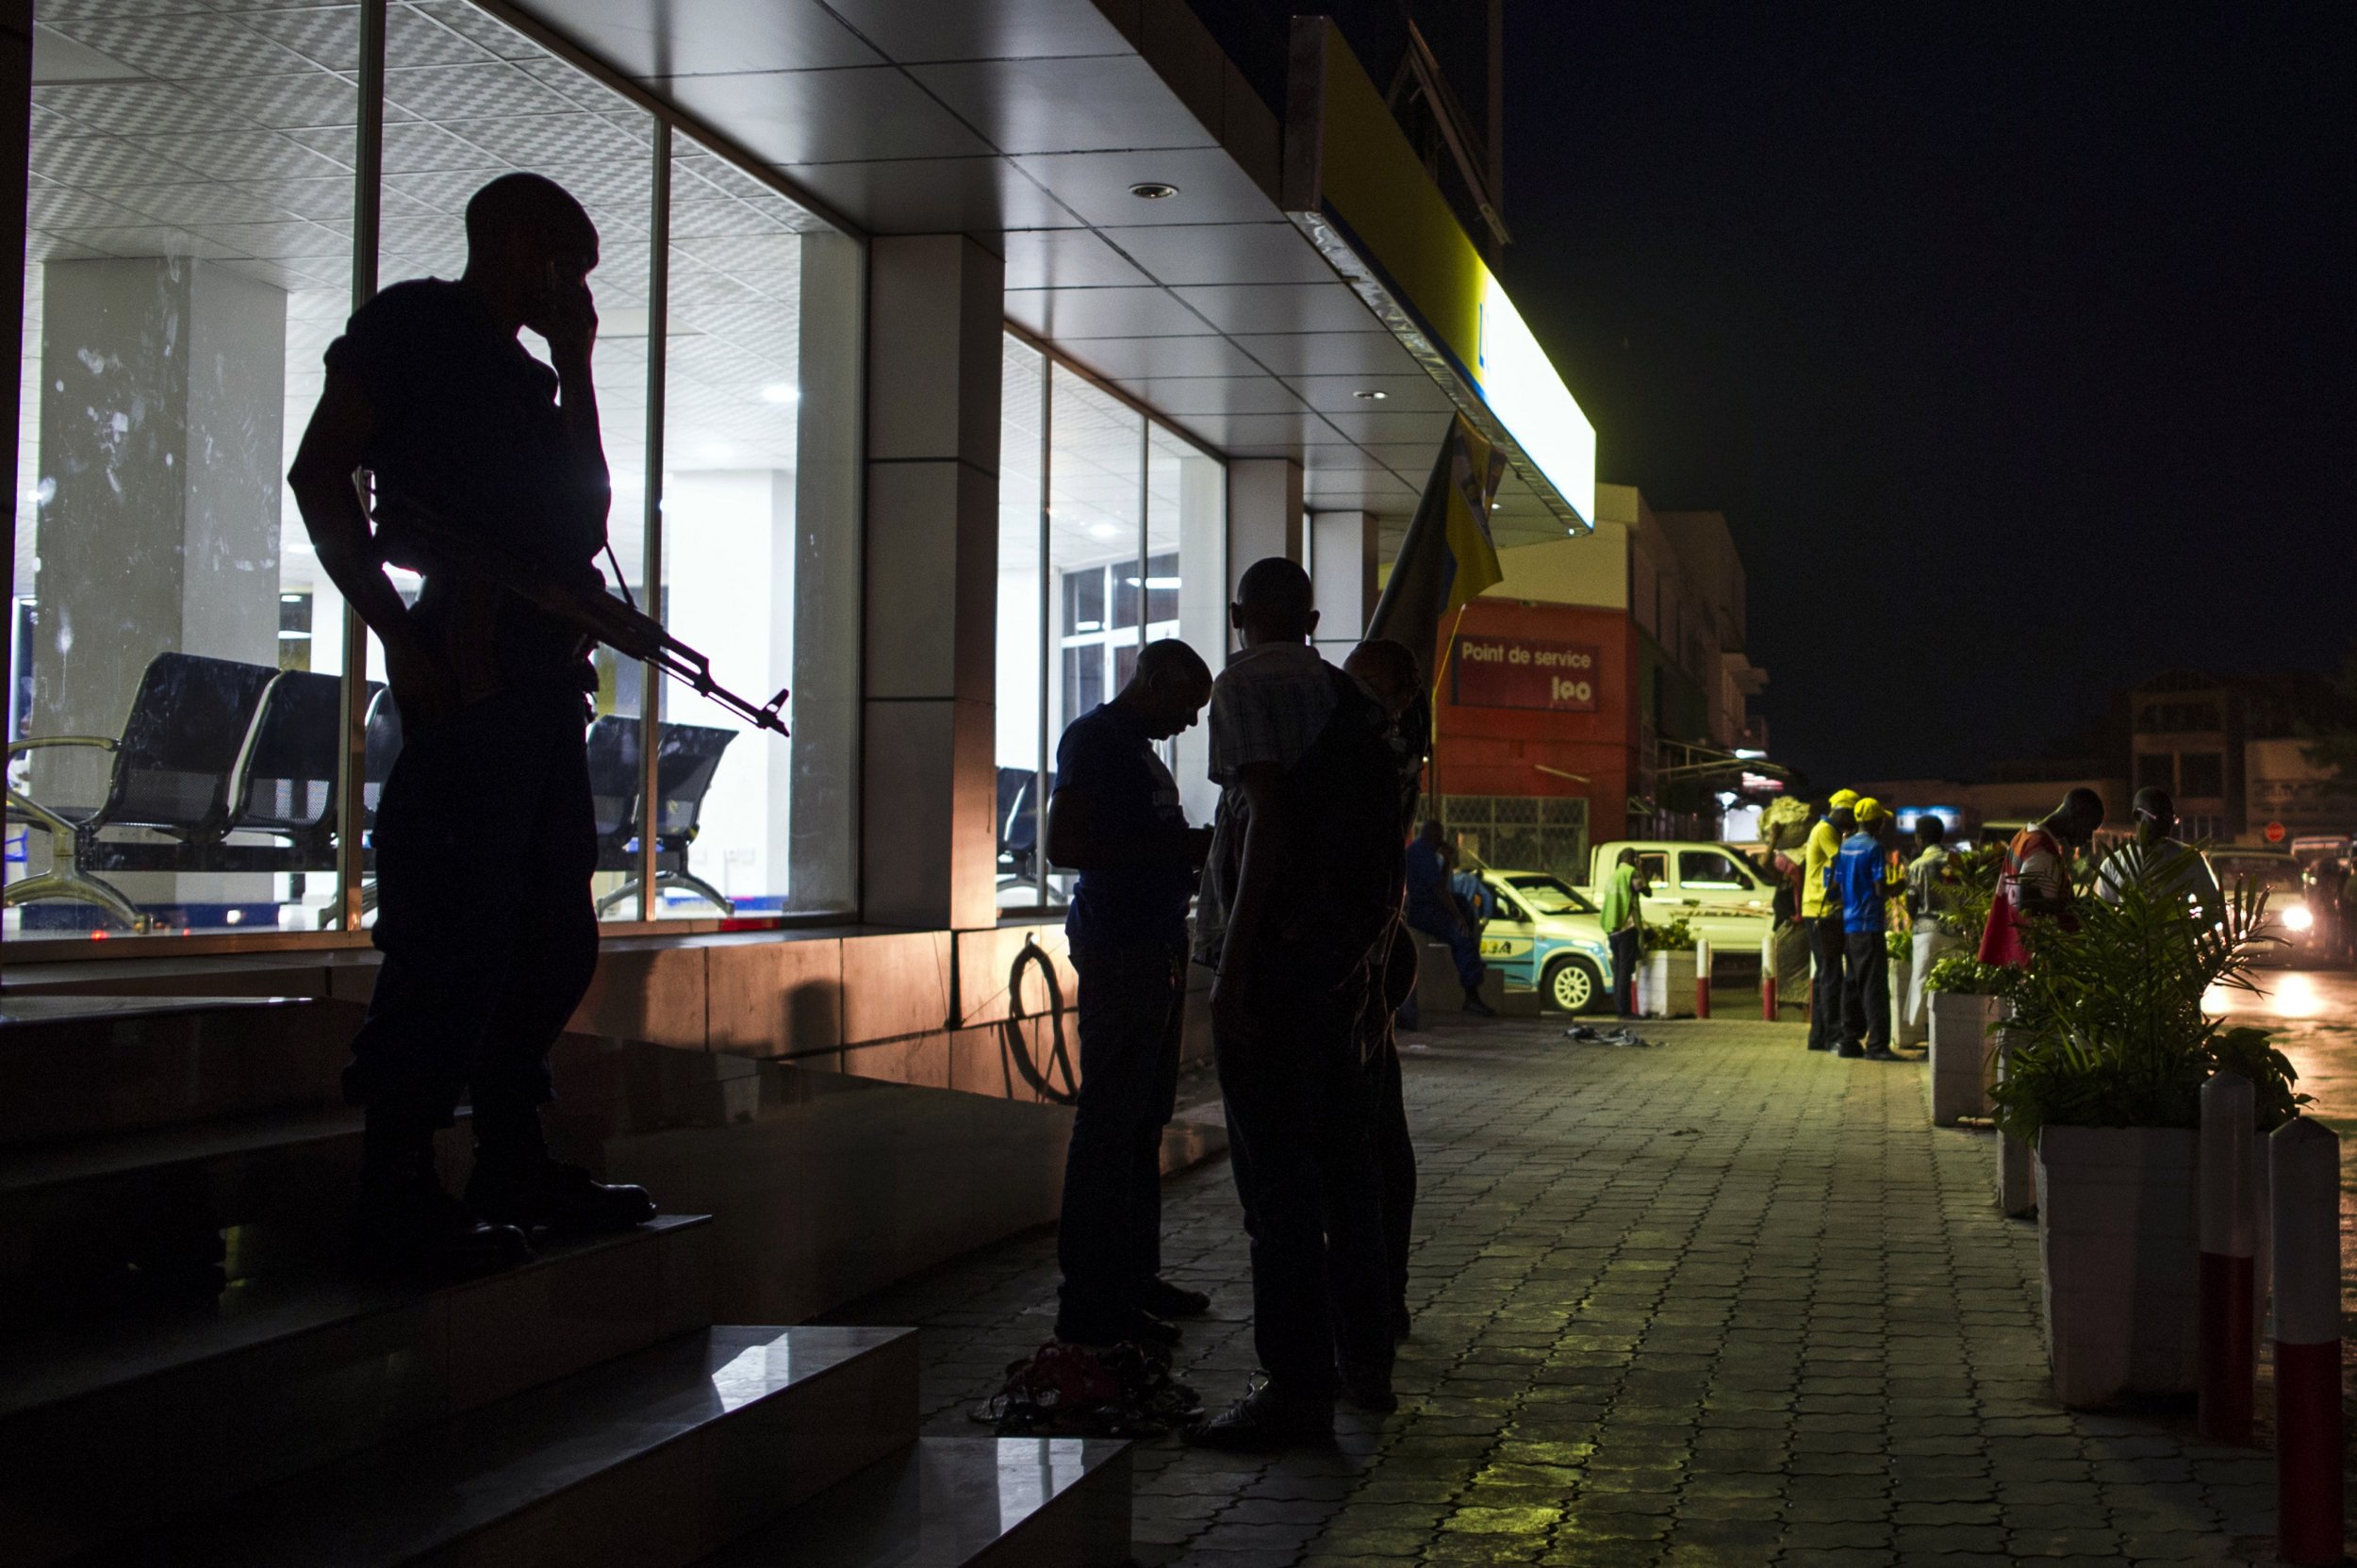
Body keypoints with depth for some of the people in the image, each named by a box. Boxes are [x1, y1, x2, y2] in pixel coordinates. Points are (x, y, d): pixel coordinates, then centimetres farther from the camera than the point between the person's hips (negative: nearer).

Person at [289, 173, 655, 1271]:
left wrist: (574, 366, 19)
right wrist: (399, 633, -14)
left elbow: (586, 515, 19)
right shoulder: (413, 325, 3)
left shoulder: (526, 378, 27)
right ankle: (397, 1192, -10)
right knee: (456, 925, -13)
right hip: (468, 667, -9)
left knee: (554, 932, 12)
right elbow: (319, 475, -6)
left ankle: (513, 1162, 21)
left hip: (545, 675, 9)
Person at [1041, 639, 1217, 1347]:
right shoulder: (1093, 739, -9)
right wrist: (1177, 846, -19)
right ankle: (1091, 1301, -8)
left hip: (1158, 947, 10)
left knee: (1145, 1121, 13)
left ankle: (1135, 1276, 21)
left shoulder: (1139, 748, 21)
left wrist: (1192, 851, 15)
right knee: (1111, 1122, -10)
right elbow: (1064, 844, -19)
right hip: (1118, 948, -10)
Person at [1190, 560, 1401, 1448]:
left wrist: (1233, 960, -20)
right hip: (1344, 954, 9)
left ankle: (1297, 1388, -8)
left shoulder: (1249, 683, -7)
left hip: (1274, 945, -8)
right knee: (1342, 1158, 16)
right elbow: (1386, 844, 18)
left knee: (1276, 1174, -7)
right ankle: (1363, 1360, 25)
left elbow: (1267, 815, -18)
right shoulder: (1352, 701, 17)